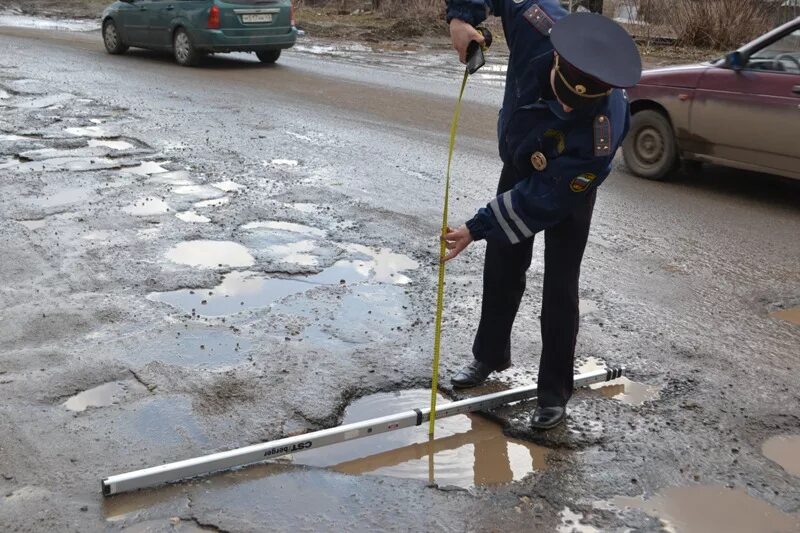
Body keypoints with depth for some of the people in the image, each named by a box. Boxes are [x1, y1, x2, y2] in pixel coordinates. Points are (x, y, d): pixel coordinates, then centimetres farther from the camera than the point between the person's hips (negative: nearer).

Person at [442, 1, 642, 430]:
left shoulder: (601, 133, -43)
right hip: (519, 166, 5)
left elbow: (547, 196, -34)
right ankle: (490, 354, 37)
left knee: (559, 287, -2)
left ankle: (554, 391, 15)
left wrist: (476, 228, -30)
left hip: (569, 188, -5)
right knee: (501, 268, 16)